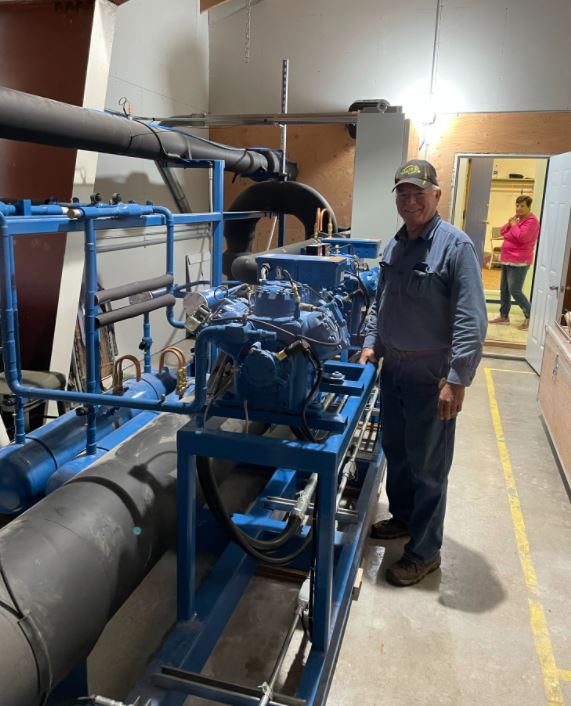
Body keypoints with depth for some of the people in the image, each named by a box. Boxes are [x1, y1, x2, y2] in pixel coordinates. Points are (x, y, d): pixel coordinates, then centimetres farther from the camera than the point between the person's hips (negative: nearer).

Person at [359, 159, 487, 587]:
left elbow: (472, 321, -19)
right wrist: (372, 343, 11)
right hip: (393, 369, 7)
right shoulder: (395, 246, 9)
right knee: (395, 452, 20)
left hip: (431, 377, -7)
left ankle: (425, 552, 20)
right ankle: (403, 517, 42)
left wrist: (457, 379, -23)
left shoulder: (455, 246, -15)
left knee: (428, 467, 4)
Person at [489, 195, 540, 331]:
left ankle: (530, 317, 2)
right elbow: (502, 231, 14)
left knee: (515, 291, -11)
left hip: (519, 262, -9)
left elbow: (522, 237, -25)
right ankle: (504, 316, 20)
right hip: (507, 260, 9)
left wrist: (514, 224, -13)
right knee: (504, 289, 11)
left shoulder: (531, 221, -13)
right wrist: (509, 223, -3)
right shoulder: (517, 219, 14)